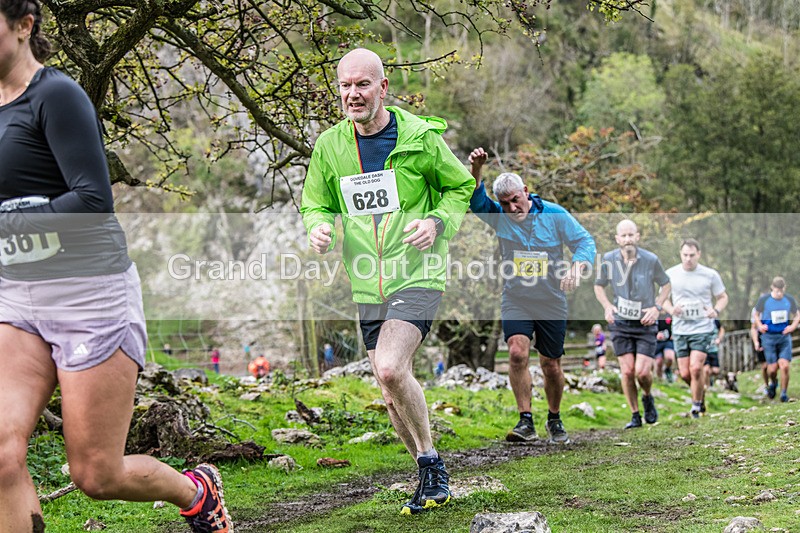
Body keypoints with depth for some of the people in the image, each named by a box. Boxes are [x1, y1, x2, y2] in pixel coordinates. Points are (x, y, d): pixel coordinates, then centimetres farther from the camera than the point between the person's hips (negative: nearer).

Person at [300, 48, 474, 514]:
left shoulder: (420, 136, -5)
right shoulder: (329, 146, 5)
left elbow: (462, 186, 7)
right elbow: (316, 204, 17)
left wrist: (437, 222, -12)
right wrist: (318, 227, -6)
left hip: (417, 274, -5)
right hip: (368, 285, 5)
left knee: (390, 369, -25)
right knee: (394, 396, 8)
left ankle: (432, 464, -6)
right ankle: (433, 479, 26)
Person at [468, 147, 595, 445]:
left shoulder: (554, 215, -7)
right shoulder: (498, 216, -4)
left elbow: (585, 242, -5)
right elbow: (475, 200, -20)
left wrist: (576, 268, -25)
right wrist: (476, 169, -38)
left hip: (552, 304, 0)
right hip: (515, 301, 0)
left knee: (552, 367, 7)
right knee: (517, 353, -21)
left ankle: (554, 420, 30)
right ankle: (526, 422, -14)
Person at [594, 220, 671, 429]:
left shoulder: (651, 260, -10)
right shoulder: (608, 259, -6)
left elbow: (665, 285, 6)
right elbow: (599, 286, 10)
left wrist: (657, 307, -8)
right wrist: (607, 306, -7)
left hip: (646, 323, -1)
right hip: (620, 322, 1)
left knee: (642, 372, -9)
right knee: (627, 371, -3)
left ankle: (647, 398, 24)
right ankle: (635, 415, 13)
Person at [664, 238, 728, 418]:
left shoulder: (710, 275, -3)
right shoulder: (670, 274, 1)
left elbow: (723, 297, 8)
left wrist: (716, 311, -13)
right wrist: (671, 309, -9)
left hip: (702, 328, -3)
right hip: (680, 329, 3)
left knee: (695, 368, -16)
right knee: (685, 374, 1)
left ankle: (696, 407, 2)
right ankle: (702, 394, 33)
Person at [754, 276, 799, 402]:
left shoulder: (790, 300, 3)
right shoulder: (764, 300, -3)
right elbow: (756, 315, 10)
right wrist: (760, 326, -8)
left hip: (784, 336, 1)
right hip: (769, 337, -1)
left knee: (784, 365, -12)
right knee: (772, 368, -3)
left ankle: (784, 393, 2)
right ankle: (773, 383, 31)